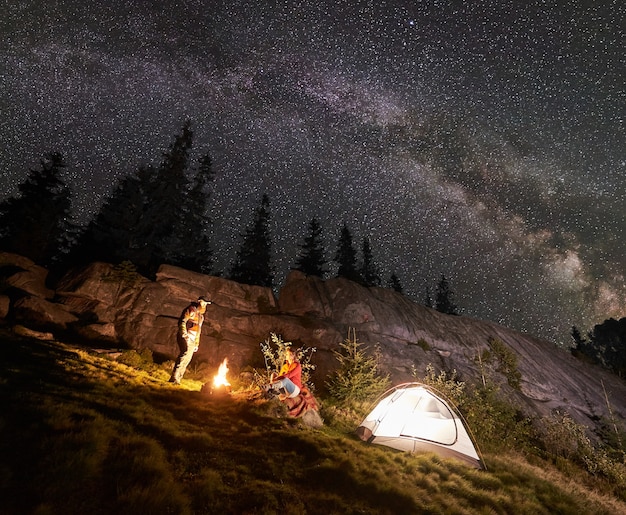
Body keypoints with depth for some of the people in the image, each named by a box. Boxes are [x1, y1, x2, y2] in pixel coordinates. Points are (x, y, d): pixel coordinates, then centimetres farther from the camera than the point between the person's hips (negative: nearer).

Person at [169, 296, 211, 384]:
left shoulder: (201, 315, 24)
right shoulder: (191, 309, -1)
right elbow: (182, 322, -11)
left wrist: (197, 344, 21)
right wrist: (184, 334, -21)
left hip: (192, 341, 8)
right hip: (186, 338, -8)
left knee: (187, 360, 4)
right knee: (185, 353, -25)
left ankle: (177, 379, 8)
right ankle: (174, 377, -26)